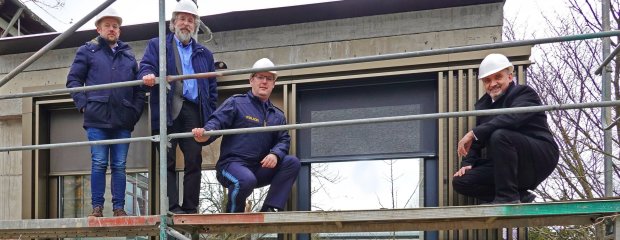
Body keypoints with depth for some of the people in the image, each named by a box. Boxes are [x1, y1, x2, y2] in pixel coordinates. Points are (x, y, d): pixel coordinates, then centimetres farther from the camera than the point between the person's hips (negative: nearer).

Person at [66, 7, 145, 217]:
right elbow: (73, 80, 7)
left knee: (119, 166, 2)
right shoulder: (88, 51, 11)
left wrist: (136, 111, 6)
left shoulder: (128, 55, 19)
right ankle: (97, 207, 0)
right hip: (97, 119, -2)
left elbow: (139, 88, 18)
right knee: (99, 163, -4)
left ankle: (119, 208, 5)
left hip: (123, 121, 2)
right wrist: (83, 104, -5)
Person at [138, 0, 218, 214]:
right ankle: (173, 208, -7)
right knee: (168, 162, -7)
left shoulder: (204, 54, 23)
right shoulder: (157, 46, 17)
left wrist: (210, 116, 8)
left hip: (194, 113, 2)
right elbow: (146, 66, 1)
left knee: (194, 161, -2)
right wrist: (147, 75, -24)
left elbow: (212, 88, 19)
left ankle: (190, 209, 1)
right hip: (167, 112, -2)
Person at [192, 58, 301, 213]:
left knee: (292, 163, -15)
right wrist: (205, 134, -31)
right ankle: (233, 215, -8)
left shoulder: (277, 115, 21)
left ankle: (271, 208, -16)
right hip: (232, 164, -5)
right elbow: (217, 121, -7)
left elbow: (283, 140, 11)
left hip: (260, 169, 5)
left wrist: (275, 154, -13)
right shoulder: (236, 103, 6)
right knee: (246, 180, -38)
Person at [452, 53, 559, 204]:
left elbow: (512, 118, -27)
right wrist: (468, 163, -2)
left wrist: (474, 133, -29)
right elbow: (477, 141, 18)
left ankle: (507, 196, -26)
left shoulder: (524, 93, -5)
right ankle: (520, 197, -3)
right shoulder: (483, 104, 17)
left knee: (499, 135, -33)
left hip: (540, 157, -8)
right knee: (460, 182, -7)